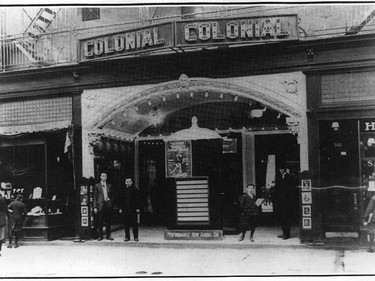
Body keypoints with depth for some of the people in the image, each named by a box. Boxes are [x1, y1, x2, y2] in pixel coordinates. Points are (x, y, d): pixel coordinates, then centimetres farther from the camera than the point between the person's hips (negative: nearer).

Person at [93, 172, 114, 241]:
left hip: (108, 206, 2)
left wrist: (111, 203, 2)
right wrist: (95, 207, -6)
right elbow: (95, 197, 1)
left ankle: (108, 235, 13)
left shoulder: (109, 186, 12)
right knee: (100, 222, 0)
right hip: (100, 206, -2)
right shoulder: (97, 186, 4)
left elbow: (112, 196, 15)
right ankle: (100, 236, 8)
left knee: (108, 222, 6)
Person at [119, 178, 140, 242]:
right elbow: (121, 200, 9)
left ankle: (135, 237, 4)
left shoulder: (135, 189, 2)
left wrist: (137, 208, -5)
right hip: (125, 209, 2)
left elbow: (137, 200, 1)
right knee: (126, 224, 5)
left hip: (133, 209, -2)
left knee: (134, 223, -1)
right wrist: (120, 208, 3)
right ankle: (127, 237, 13)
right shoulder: (123, 190, 8)